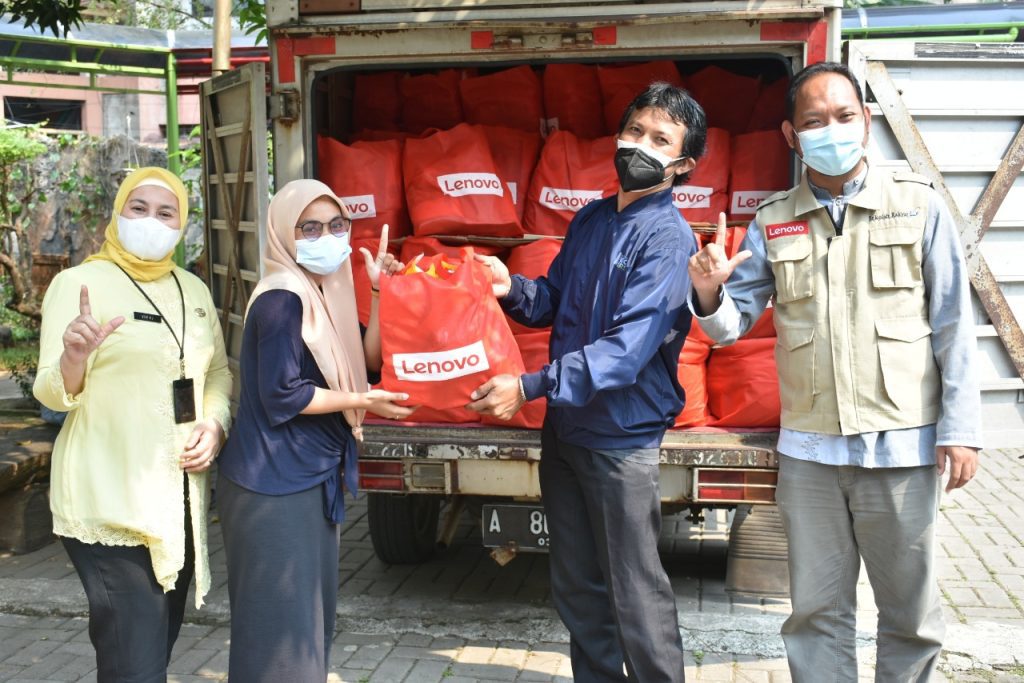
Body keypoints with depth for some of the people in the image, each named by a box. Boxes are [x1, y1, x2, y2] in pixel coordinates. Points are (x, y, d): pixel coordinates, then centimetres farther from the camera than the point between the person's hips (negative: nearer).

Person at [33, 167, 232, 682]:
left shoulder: (193, 290, 11)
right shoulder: (80, 283, -9)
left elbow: (219, 371, 20)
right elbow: (52, 394, -13)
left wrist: (215, 424, 1)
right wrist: (74, 356, -35)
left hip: (180, 498, 7)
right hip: (110, 504, -7)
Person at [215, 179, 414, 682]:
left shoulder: (328, 293, 11)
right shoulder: (281, 300, -17)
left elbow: (370, 361, 8)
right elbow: (281, 395, -21)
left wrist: (379, 292, 0)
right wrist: (362, 402, -12)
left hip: (312, 478, 9)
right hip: (275, 485, -9)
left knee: (311, 615, 17)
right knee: (279, 622, -2)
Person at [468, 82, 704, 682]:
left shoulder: (668, 238, -16)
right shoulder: (591, 219, 8)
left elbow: (628, 348, -24)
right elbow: (554, 301, 15)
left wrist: (530, 387, -26)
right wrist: (512, 288, -6)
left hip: (622, 435, -7)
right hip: (565, 425, 7)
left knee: (636, 593, 3)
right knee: (576, 586, 18)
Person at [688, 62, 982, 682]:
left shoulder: (919, 206, -1)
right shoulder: (772, 223, 5)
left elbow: (954, 326, 0)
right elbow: (732, 324, 4)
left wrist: (961, 429, -4)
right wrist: (710, 294, -18)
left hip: (902, 446, -2)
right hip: (809, 450, 2)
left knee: (911, 614, 10)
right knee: (816, 612, 12)